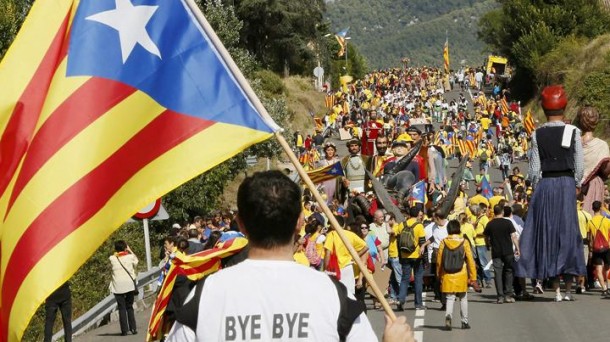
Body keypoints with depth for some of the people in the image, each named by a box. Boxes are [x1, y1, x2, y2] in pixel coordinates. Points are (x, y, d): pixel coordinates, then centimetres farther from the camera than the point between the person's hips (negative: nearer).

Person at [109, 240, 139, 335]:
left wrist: (116, 253, 11)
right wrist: (130, 251, 23)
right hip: (129, 285, 1)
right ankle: (133, 328, 9)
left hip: (118, 287, -1)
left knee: (122, 308, 3)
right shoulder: (130, 257, -3)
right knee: (129, 307, 13)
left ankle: (124, 330, -1)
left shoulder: (112, 258, -5)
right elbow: (136, 261, 18)